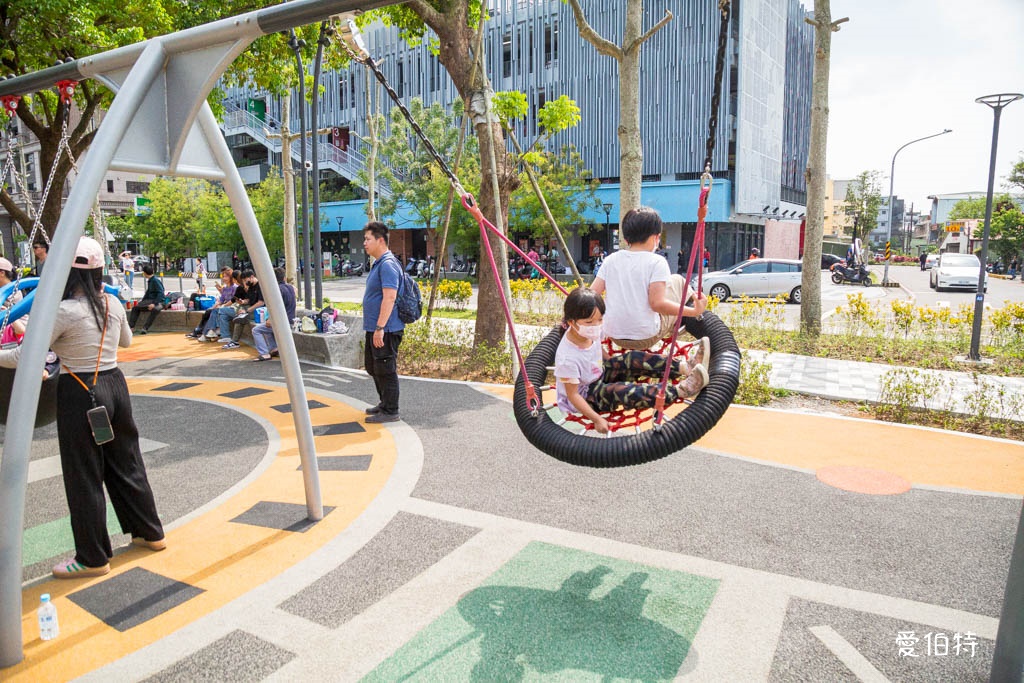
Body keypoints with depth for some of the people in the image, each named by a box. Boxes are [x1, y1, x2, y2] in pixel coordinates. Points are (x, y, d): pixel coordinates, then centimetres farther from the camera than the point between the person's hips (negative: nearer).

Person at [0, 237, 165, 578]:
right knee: (127, 465, 18)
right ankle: (150, 533, 31)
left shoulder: (65, 311, -17)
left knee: (85, 478, 5)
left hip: (79, 394, -7)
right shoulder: (113, 303, 2)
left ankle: (93, 558, 17)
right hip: (115, 386, 7)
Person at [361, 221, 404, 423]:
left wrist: (380, 328, -27)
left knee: (385, 370, -3)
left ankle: (390, 412, 7)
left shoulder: (388, 264, -18)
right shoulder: (378, 263, 16)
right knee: (373, 367, 20)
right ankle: (385, 403, 33)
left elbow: (389, 297, -25)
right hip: (374, 328, 11)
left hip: (385, 330, -11)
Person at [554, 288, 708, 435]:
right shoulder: (567, 358, -36)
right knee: (621, 391, -31)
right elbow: (572, 394, -28)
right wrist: (597, 419, -27)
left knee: (633, 359, -11)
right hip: (584, 397, -8)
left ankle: (684, 367, -13)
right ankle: (679, 391, -28)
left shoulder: (590, 332, -15)